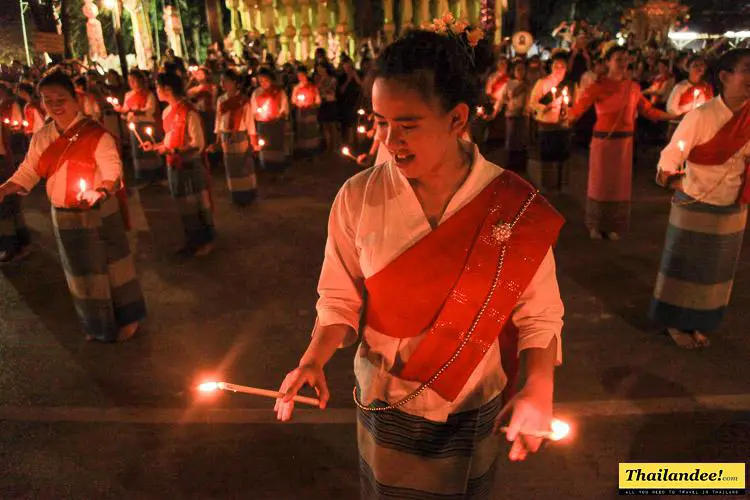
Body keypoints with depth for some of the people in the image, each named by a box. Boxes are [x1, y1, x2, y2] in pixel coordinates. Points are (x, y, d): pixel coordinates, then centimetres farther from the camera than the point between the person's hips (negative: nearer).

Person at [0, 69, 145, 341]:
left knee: (109, 265, 7)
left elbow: (113, 171, -20)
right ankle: (97, 325, 36)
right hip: (64, 217, 6)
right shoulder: (41, 137, 4)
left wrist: (100, 191, -38)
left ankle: (127, 318, 27)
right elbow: (28, 171, 8)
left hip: (99, 214, -6)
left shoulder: (95, 133, -14)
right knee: (82, 271, 17)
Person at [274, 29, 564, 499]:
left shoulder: (518, 208, -19)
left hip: (473, 412, 0)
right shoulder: (358, 197, -17)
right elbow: (341, 296, -7)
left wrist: (538, 388, -27)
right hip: (384, 403, 1)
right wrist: (315, 358, -22)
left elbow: (538, 314, -11)